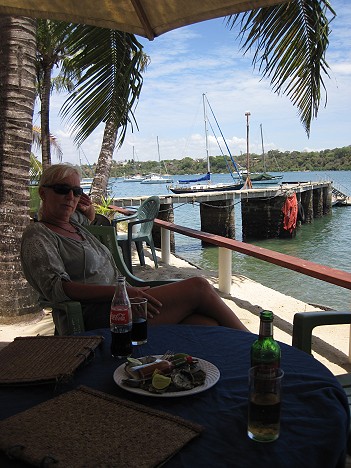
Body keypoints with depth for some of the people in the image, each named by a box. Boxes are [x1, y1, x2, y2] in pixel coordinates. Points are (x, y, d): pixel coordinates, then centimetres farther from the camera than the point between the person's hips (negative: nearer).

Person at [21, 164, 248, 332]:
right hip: (100, 319, -9)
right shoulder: (38, 236, -4)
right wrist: (119, 291, -25)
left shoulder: (73, 223, 21)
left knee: (208, 326, -13)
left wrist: (88, 207, 20)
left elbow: (90, 216, 46)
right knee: (199, 287, -13)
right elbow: (55, 288, -18)